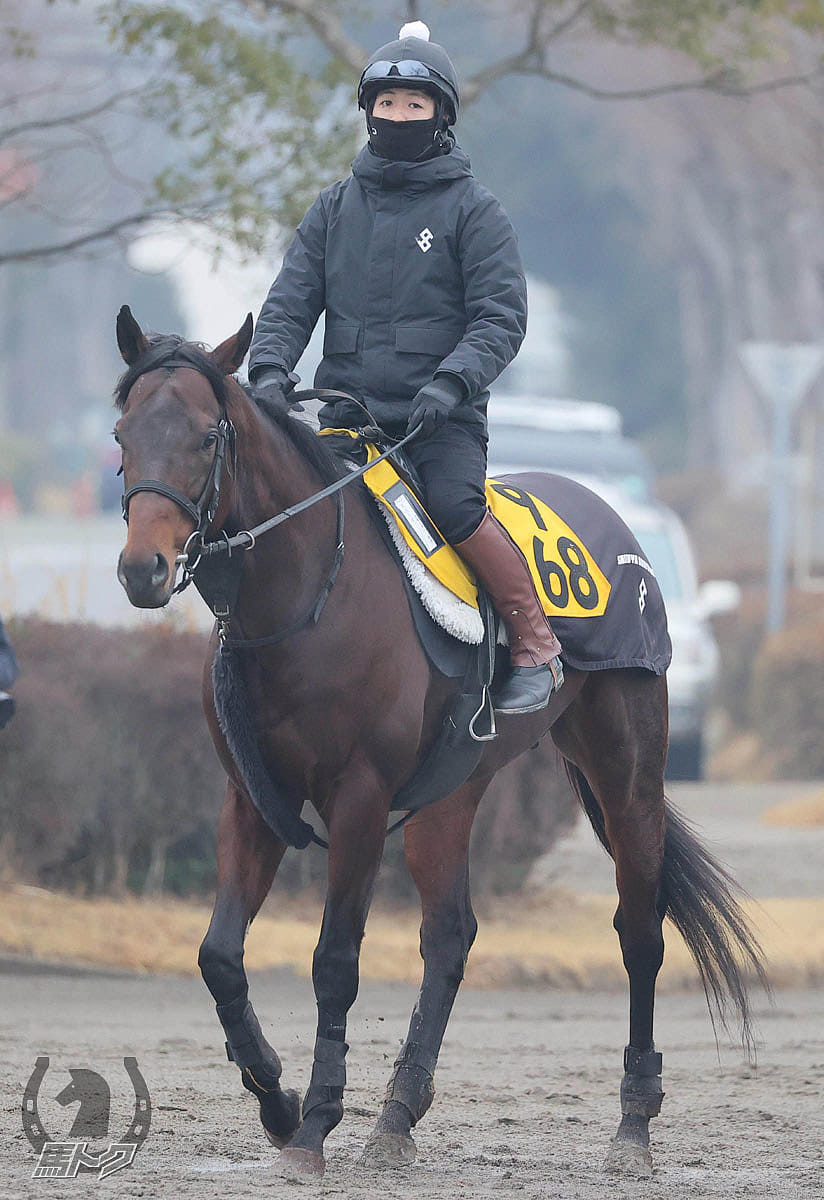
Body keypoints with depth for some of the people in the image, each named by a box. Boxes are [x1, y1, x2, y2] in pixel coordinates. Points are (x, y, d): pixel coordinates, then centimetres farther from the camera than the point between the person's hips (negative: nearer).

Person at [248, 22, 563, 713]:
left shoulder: (472, 210, 3)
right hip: (347, 413, 5)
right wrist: (270, 369, -9)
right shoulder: (336, 208, 15)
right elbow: (291, 300, 11)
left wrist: (451, 382, -21)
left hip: (442, 420, -5)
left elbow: (500, 318, -5)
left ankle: (536, 648, -15)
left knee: (453, 503, -29)